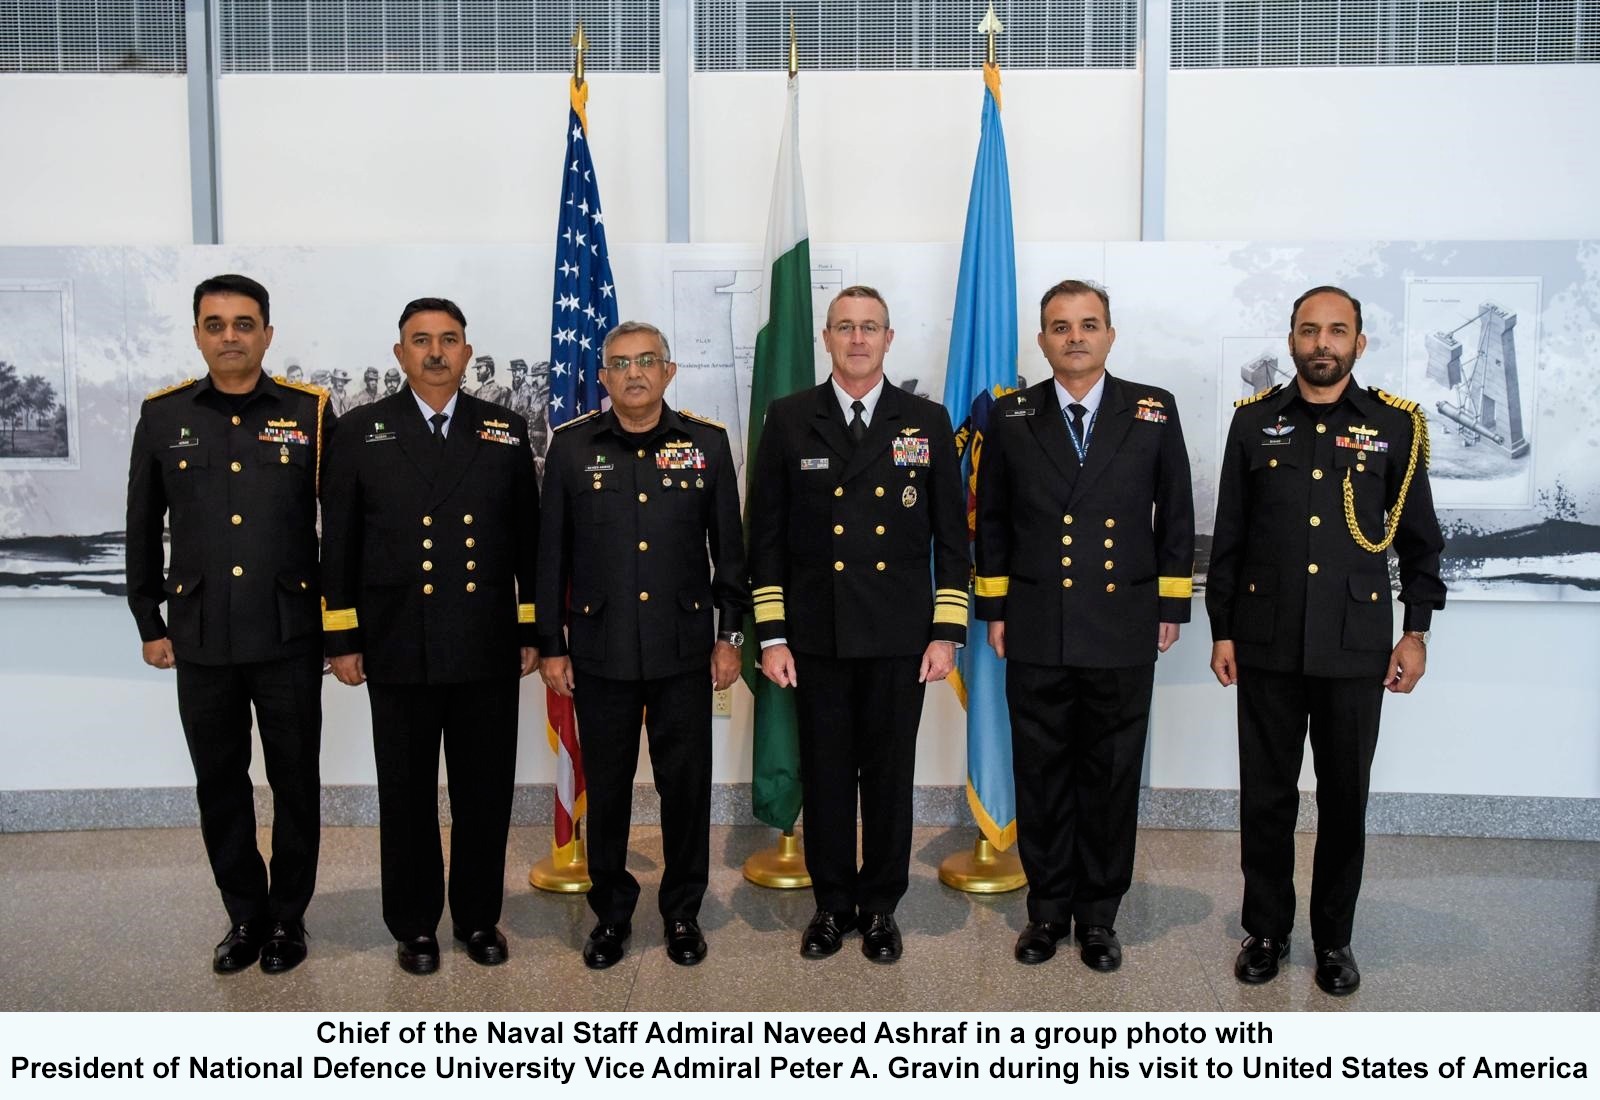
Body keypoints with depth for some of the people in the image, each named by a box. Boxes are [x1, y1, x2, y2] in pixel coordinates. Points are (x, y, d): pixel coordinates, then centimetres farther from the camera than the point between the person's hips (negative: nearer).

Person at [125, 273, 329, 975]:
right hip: (201, 640, 2)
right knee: (219, 785, 12)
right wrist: (150, 623, 8)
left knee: (295, 783, 8)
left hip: (290, 637, -2)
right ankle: (244, 916, 29)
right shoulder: (163, 416, 5)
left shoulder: (309, 413, -1)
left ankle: (288, 917, 25)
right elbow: (142, 529, 11)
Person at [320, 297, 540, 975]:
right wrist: (341, 639, 0)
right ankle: (414, 925, 26)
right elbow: (338, 544, 3)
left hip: (489, 649, 1)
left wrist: (533, 631, 5)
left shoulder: (505, 432, 6)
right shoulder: (362, 433, 4)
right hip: (399, 652, -1)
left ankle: (479, 917, 27)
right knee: (407, 795, 10)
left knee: (486, 793, 9)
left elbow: (528, 539, 7)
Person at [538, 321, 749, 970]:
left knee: (687, 785, 8)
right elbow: (551, 553, 5)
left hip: (684, 649, 0)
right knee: (605, 787, 10)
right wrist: (550, 644, 3)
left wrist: (730, 634, 4)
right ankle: (611, 912, 29)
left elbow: (729, 547, 6)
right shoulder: (572, 446, 2)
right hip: (600, 651, 0)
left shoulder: (707, 443, 2)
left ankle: (683, 912, 26)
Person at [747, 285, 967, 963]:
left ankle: (880, 906, 25)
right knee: (825, 775, 9)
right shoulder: (789, 420, 4)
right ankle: (832, 904, 26)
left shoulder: (927, 422, 5)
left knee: (890, 777, 8)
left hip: (898, 639, 0)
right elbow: (767, 534, 3)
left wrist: (947, 632, -1)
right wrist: (771, 636, -2)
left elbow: (950, 534, 5)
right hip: (817, 636, 0)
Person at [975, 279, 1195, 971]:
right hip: (1035, 629, 1)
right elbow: (991, 520, 9)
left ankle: (1100, 913, 24)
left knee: (1113, 776, 8)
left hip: (1124, 629, 0)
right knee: (1042, 776, 8)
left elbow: (1176, 516, 7)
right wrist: (993, 609, 6)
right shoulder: (1010, 417, 4)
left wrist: (1171, 607, 4)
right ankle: (1048, 907, 24)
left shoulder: (1154, 412, 3)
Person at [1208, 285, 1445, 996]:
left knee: (1345, 798, 9)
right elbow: (1228, 536, 5)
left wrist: (1416, 632, 4)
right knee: (1266, 796, 8)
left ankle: (1334, 938, 25)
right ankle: (1266, 930, 24)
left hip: (1356, 649, 0)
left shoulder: (1396, 425, 2)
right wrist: (1222, 631, 3)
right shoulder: (1255, 421, 4)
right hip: (1268, 644, 1)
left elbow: (1419, 538, 7)